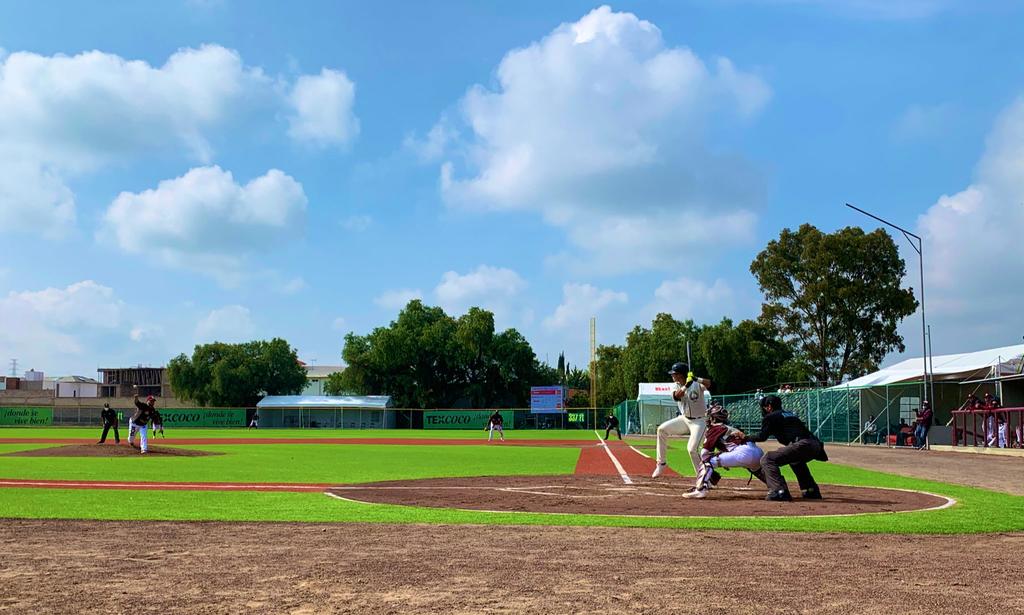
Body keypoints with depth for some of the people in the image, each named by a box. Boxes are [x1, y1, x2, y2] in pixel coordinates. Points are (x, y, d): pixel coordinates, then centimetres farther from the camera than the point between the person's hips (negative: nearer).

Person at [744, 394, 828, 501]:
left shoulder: (771, 416, 8)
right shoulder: (790, 414, 32)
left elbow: (762, 436, 4)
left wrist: (746, 438, 19)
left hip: (802, 445, -9)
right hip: (816, 446, 9)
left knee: (767, 460, -8)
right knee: (796, 459, 40)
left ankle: (780, 492, -22)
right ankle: (811, 490, 35)